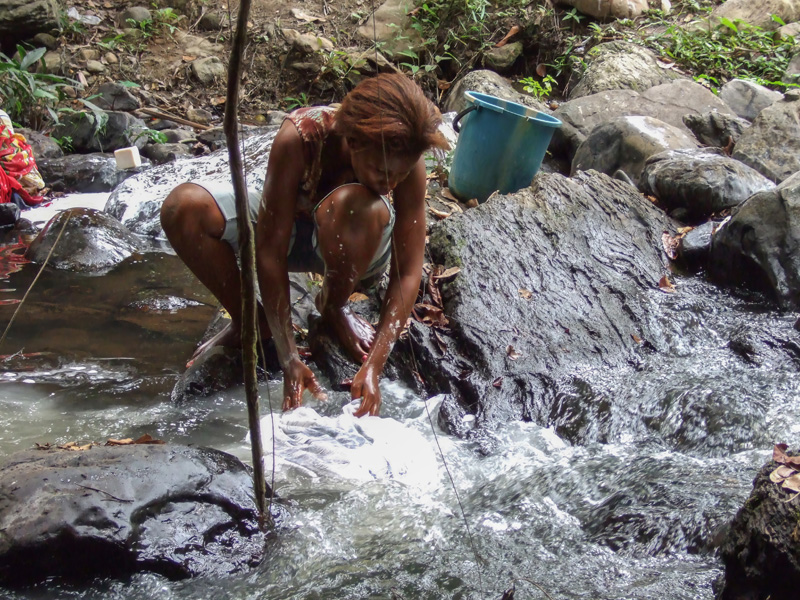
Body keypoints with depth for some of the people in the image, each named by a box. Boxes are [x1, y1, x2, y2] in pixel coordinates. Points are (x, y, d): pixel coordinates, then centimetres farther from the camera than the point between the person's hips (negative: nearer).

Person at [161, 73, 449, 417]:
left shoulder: (406, 163, -31)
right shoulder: (299, 137, -36)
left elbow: (407, 274, -28)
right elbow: (270, 252, -34)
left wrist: (373, 366, -38)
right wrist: (290, 360, -38)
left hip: (355, 244, 0)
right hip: (287, 225, 0)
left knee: (353, 206, -39)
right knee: (182, 207, -27)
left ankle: (334, 307, -6)